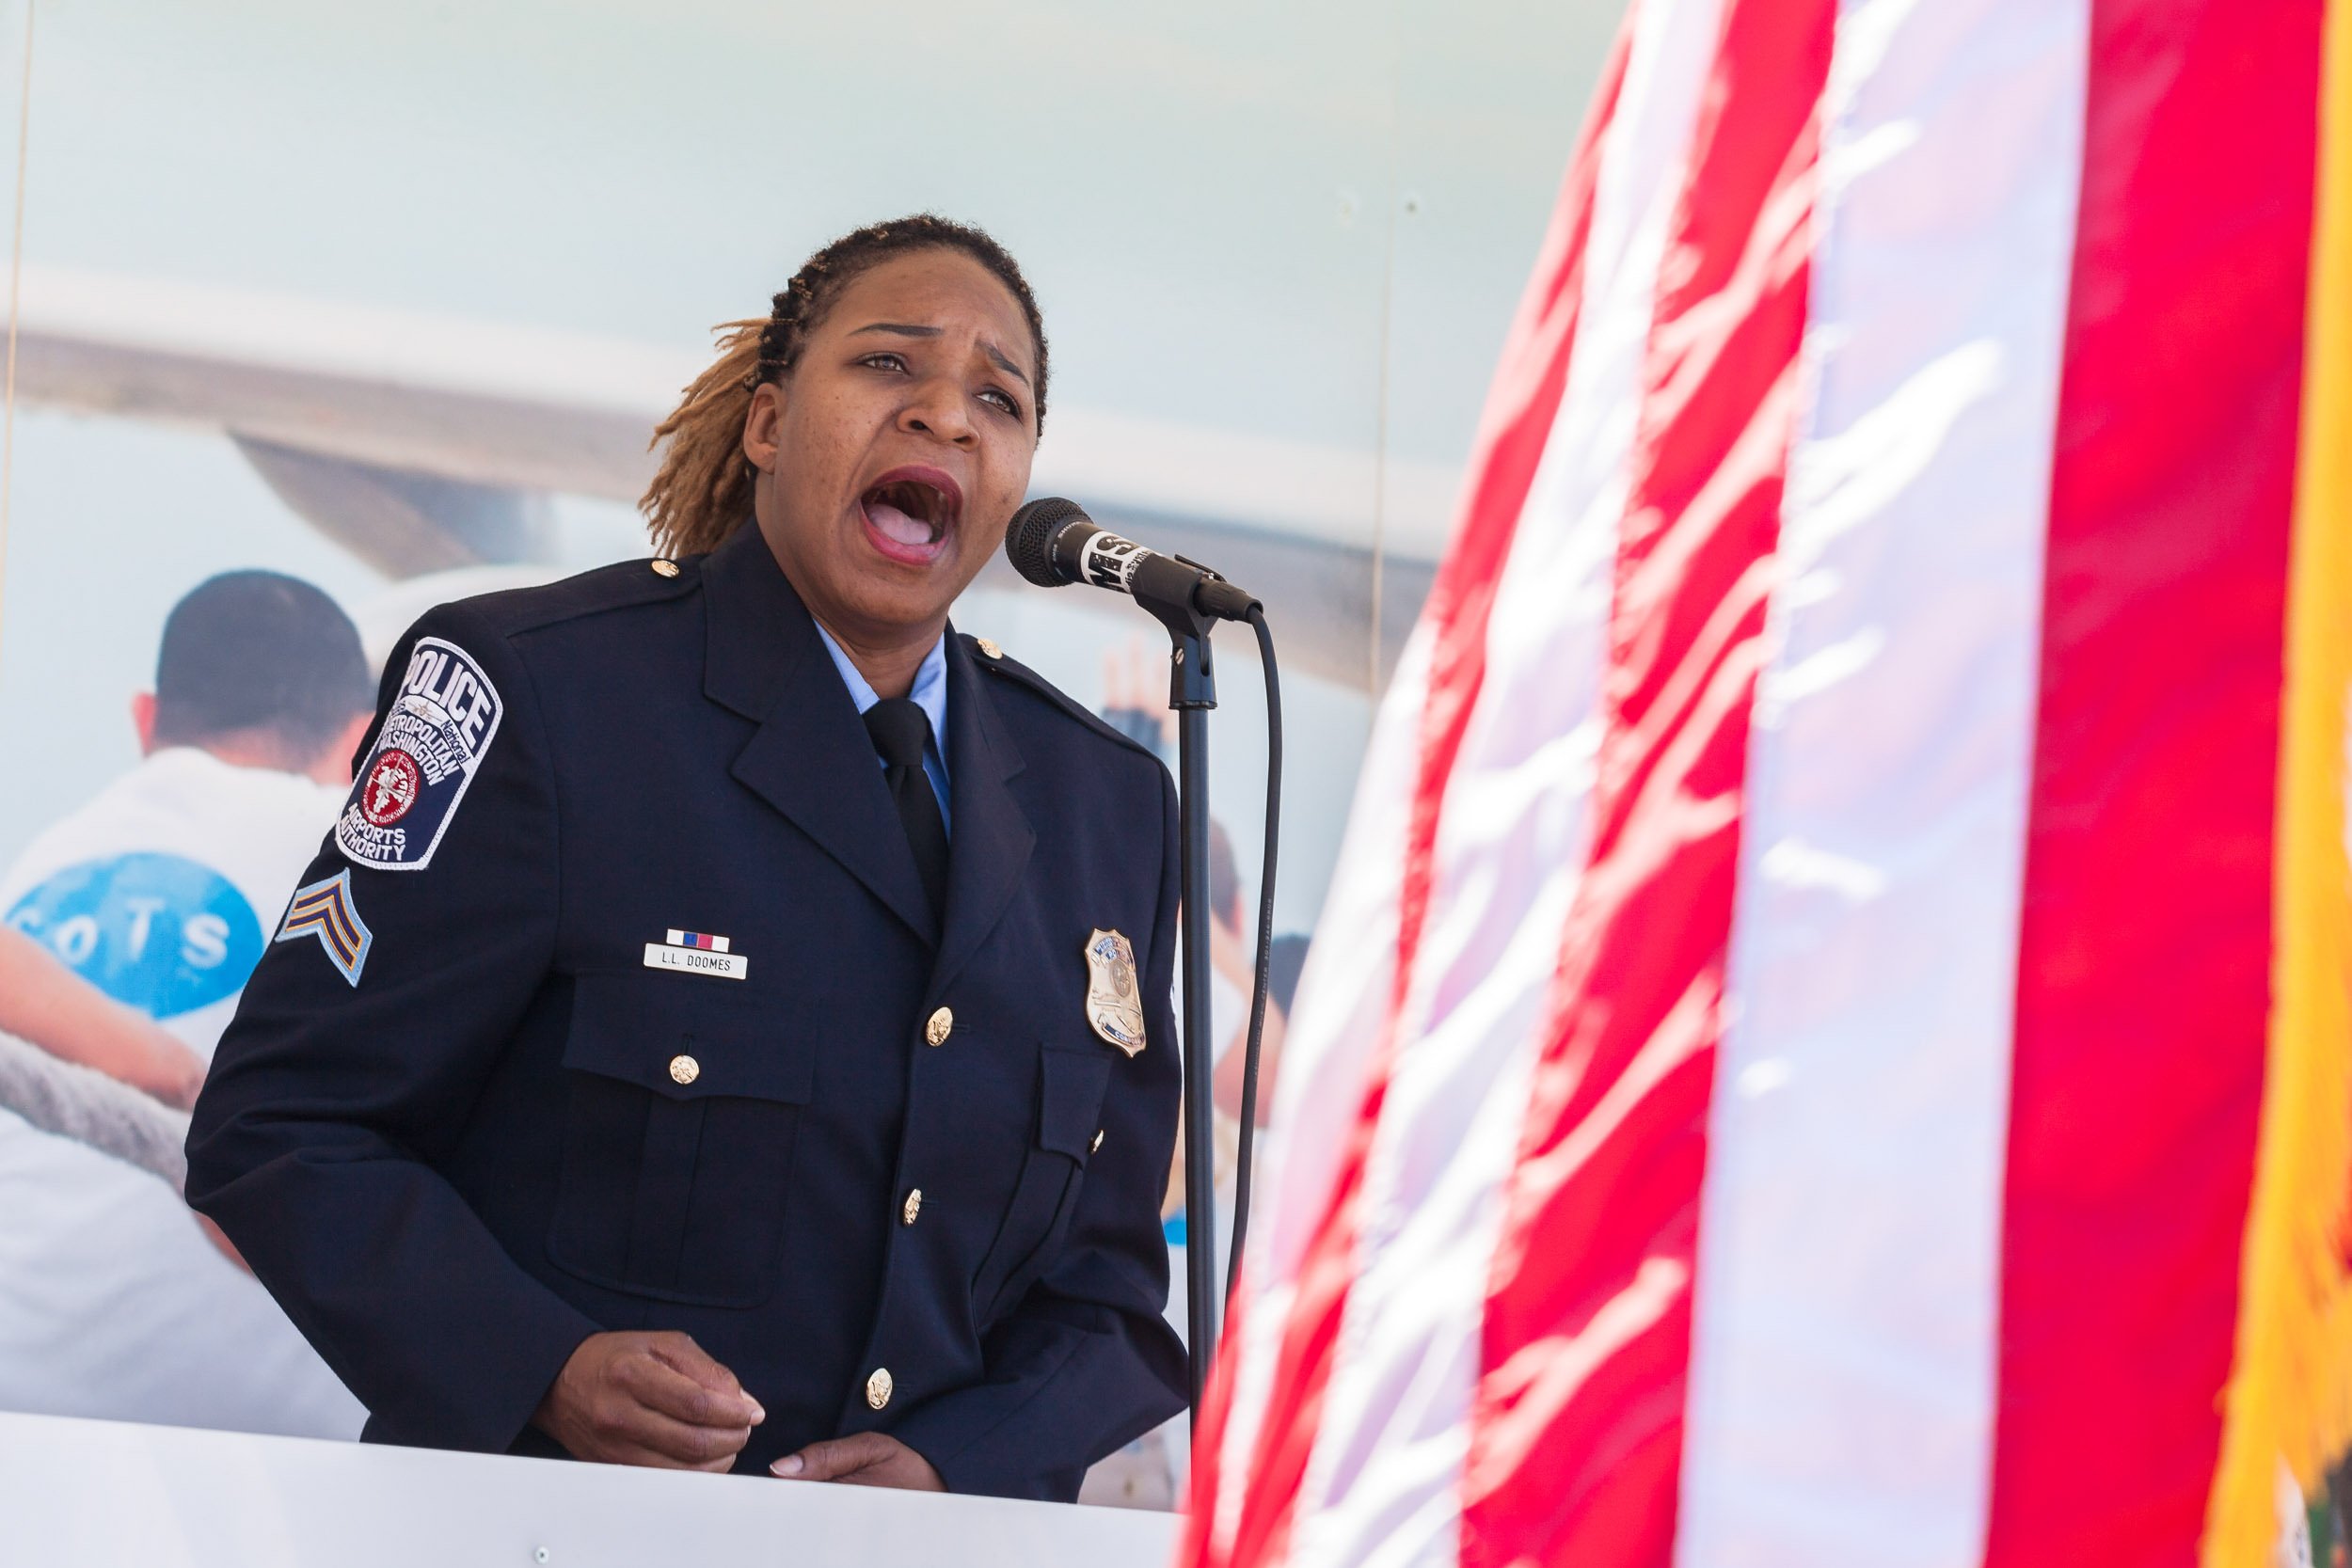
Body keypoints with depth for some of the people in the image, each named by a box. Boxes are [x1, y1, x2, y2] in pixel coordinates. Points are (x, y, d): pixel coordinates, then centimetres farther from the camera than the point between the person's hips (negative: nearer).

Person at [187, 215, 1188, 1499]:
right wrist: (540, 1372, -15)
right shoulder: (538, 692, 1)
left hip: (930, 1545, 4)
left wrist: (959, 1468, -3)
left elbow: (1107, 1264, 17)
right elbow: (284, 1123, -1)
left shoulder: (1112, 805, 14)